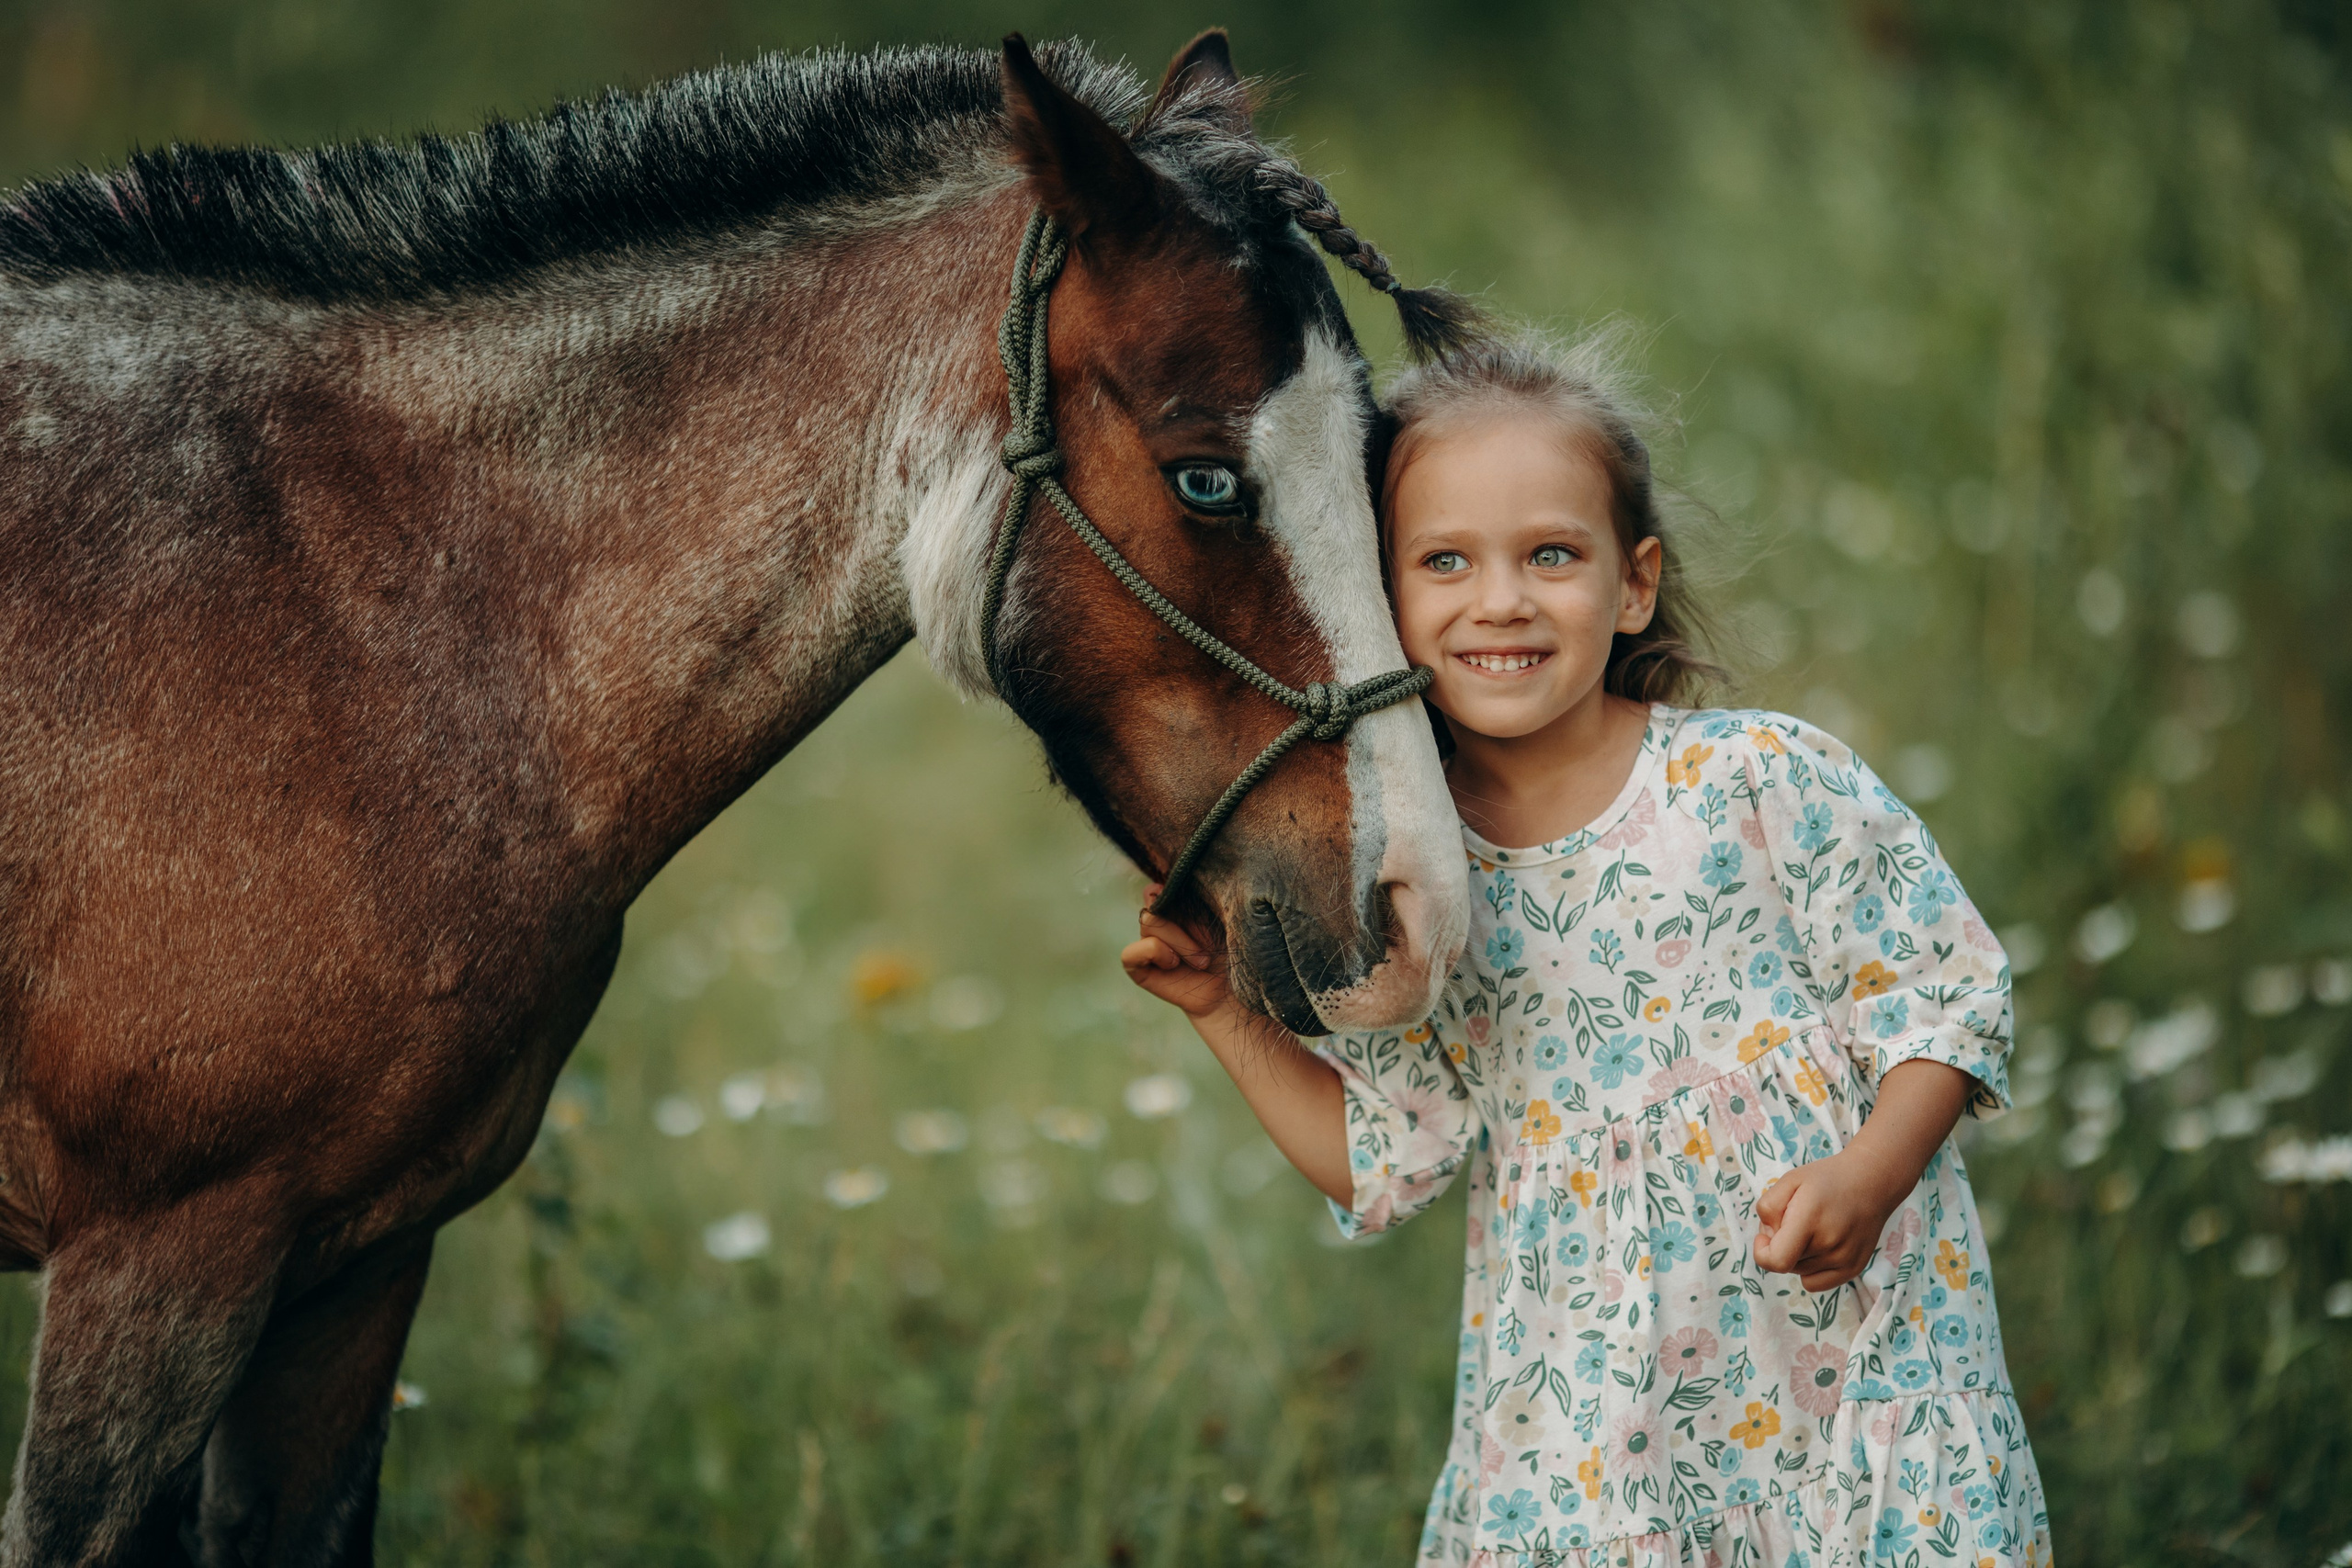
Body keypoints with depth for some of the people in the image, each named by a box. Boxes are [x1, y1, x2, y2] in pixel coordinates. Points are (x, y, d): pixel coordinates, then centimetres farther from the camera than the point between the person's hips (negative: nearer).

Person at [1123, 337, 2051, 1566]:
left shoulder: (1763, 782, -8)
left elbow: (1947, 992, -3)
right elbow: (1385, 1164, 10)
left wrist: (1869, 1177, -18)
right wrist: (1227, 1016, 2)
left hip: (1845, 1350, -3)